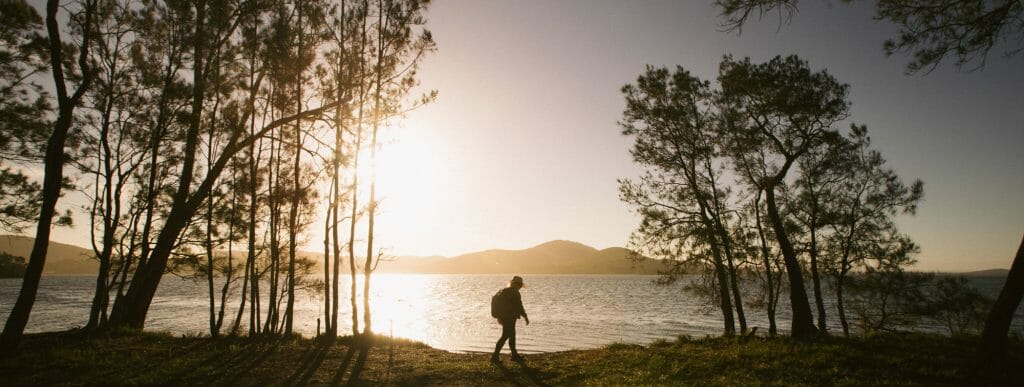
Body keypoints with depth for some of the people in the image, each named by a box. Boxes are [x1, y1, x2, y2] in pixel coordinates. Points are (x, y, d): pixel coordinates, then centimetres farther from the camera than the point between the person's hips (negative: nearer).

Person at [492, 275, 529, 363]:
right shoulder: (515, 293, -16)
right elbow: (519, 307, -16)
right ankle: (495, 356, -1)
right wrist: (526, 317, -6)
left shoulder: (504, 291, 9)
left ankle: (515, 355, 26)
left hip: (504, 317, 9)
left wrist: (499, 317, 25)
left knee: (512, 336, 17)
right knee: (505, 337, -3)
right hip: (510, 318, -9)